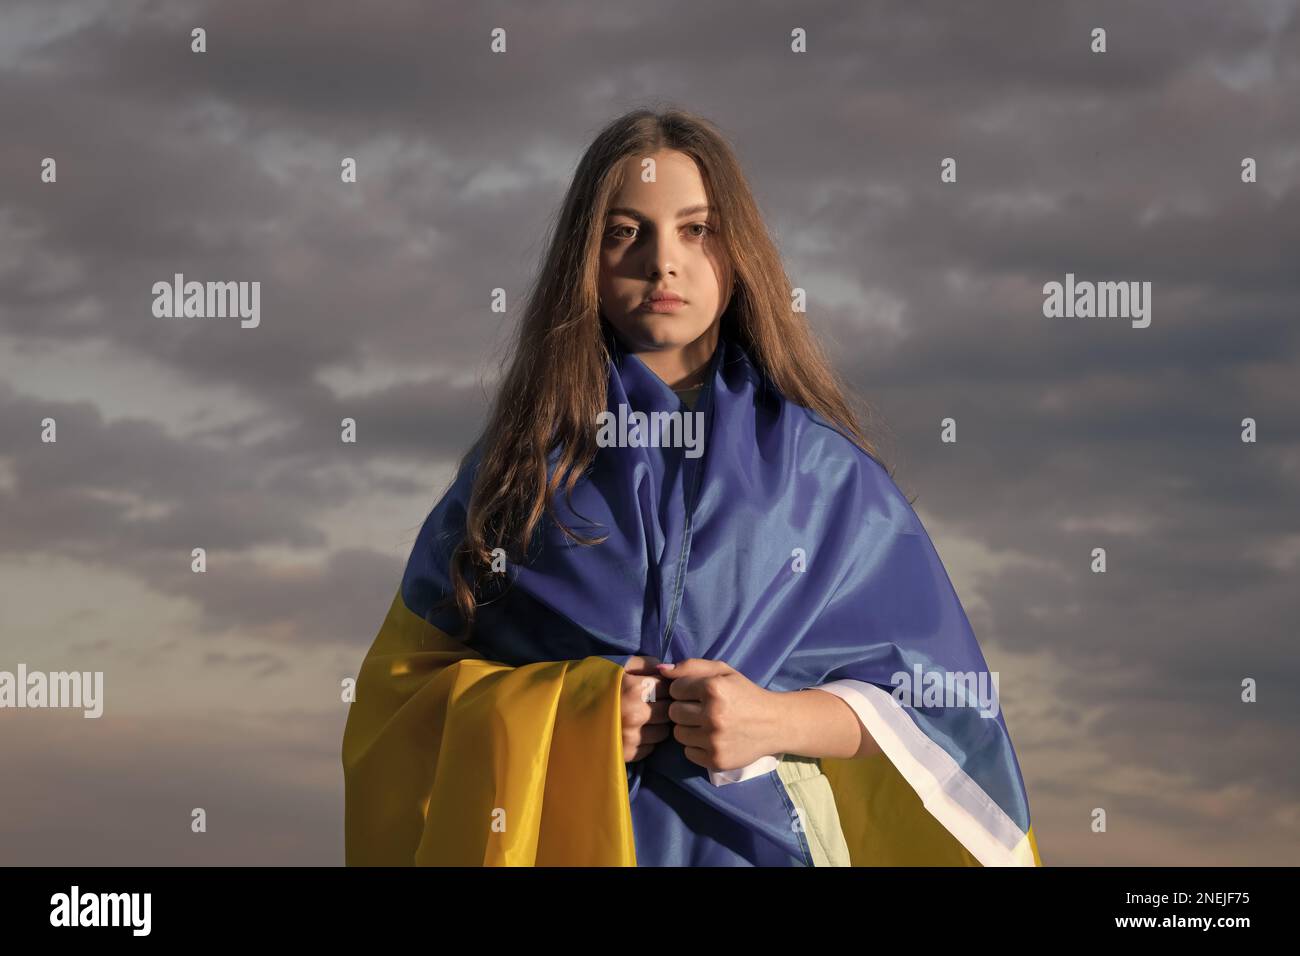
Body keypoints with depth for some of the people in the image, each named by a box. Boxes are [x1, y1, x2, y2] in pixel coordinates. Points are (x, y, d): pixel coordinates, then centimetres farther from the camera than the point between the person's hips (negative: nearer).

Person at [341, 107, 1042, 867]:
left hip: (766, 834, 0)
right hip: (564, 838, 0)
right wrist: (559, 709, -16)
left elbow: (930, 692, -2)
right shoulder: (519, 456, -1)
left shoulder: (821, 461, -3)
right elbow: (409, 677, 1)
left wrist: (781, 721, -18)